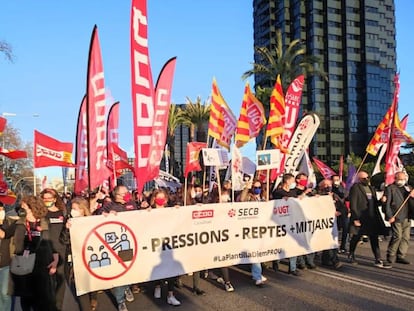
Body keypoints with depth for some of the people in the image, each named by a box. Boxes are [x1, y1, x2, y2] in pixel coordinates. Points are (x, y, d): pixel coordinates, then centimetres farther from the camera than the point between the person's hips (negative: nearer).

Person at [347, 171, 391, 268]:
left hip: (372, 218, 7)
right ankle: (351, 256, 26)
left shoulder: (371, 188, 16)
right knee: (355, 238, 7)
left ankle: (378, 260, 8)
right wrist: (355, 218, -17)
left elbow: (374, 203, 21)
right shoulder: (355, 188, -9)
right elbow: (353, 204, -13)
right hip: (360, 218, -6)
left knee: (374, 239, 5)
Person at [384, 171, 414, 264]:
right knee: (397, 236, -11)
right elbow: (387, 203, -6)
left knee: (406, 237, 5)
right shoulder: (390, 188, -1)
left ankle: (401, 256, 14)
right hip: (396, 217, -6)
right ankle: (391, 255, 4)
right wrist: (390, 216, -14)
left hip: (406, 218, 7)